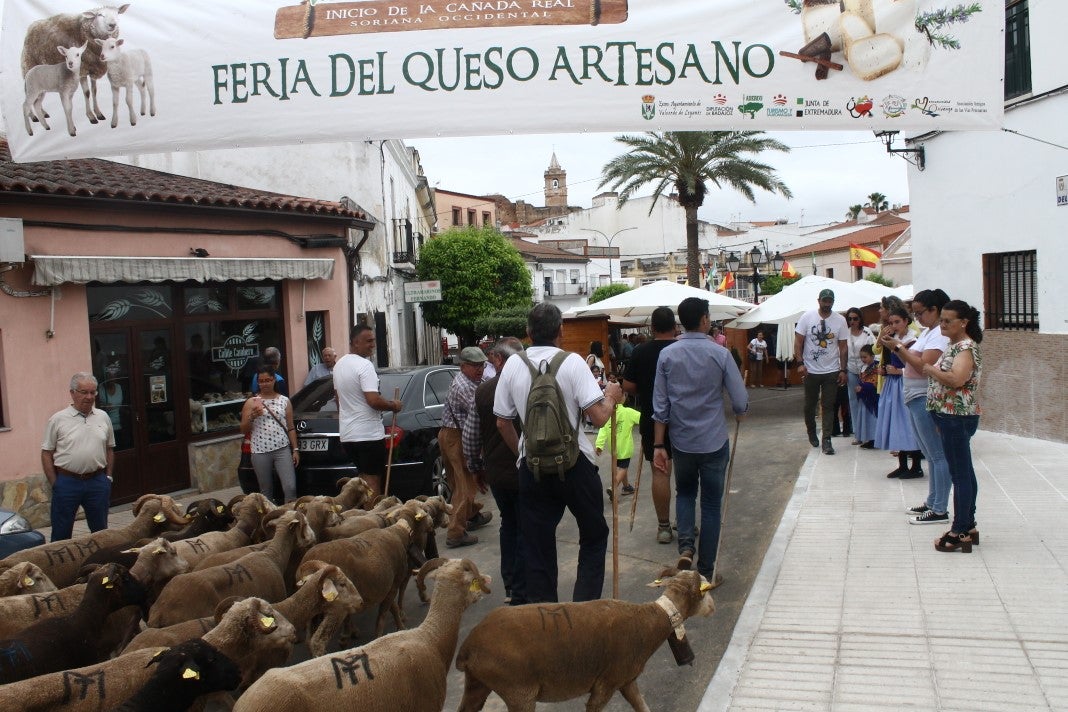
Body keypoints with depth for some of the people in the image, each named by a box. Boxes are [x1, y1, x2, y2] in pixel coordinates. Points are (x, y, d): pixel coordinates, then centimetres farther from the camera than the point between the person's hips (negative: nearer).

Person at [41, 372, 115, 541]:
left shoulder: (103, 417, 7)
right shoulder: (58, 420, -4)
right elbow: (47, 453, -1)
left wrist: (108, 477, 8)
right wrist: (55, 483, -5)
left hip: (98, 482, 3)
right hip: (67, 482, -3)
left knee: (100, 530, 13)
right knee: (61, 533, 5)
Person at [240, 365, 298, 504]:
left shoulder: (284, 401, 10)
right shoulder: (251, 403, 6)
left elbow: (290, 428, 10)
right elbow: (243, 430, 6)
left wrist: (295, 449, 4)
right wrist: (252, 417, -11)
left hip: (283, 450, 0)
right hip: (260, 452, 0)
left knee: (290, 488, -12)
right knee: (266, 492, 6)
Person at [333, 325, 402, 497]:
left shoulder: (339, 364, 11)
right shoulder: (364, 365, -17)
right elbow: (374, 401, -24)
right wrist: (393, 406, -7)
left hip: (347, 434, 9)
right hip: (368, 433, -9)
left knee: (363, 476, 18)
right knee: (373, 479, -2)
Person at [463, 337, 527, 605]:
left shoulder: (482, 391, -3)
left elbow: (470, 437, 3)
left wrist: (476, 467, 19)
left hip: (496, 473, 4)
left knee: (508, 524, 22)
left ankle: (509, 587, 28)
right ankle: (520, 594, 10)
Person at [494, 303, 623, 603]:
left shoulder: (513, 365, 1)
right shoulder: (572, 362, -10)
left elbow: (503, 422, 8)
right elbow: (599, 417, -15)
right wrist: (611, 397, 6)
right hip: (574, 463, -3)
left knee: (537, 545, 11)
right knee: (594, 536, 16)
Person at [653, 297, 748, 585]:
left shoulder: (667, 355, -4)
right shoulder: (720, 354, -9)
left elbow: (660, 405, -3)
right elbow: (741, 402, -8)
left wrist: (658, 445, 2)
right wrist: (738, 412, 15)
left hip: (682, 442, 2)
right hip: (714, 442, -2)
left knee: (685, 493, 24)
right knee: (711, 505, 9)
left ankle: (686, 546, 3)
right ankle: (706, 572, 14)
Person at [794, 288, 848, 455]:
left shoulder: (840, 320, -1)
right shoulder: (807, 317, -5)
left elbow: (842, 346, 2)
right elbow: (798, 341, -3)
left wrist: (843, 370, -3)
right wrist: (800, 363, -12)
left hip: (831, 371, 0)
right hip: (810, 371, 0)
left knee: (828, 406, 0)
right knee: (809, 405, 12)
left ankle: (827, 441, 3)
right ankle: (811, 433, 34)